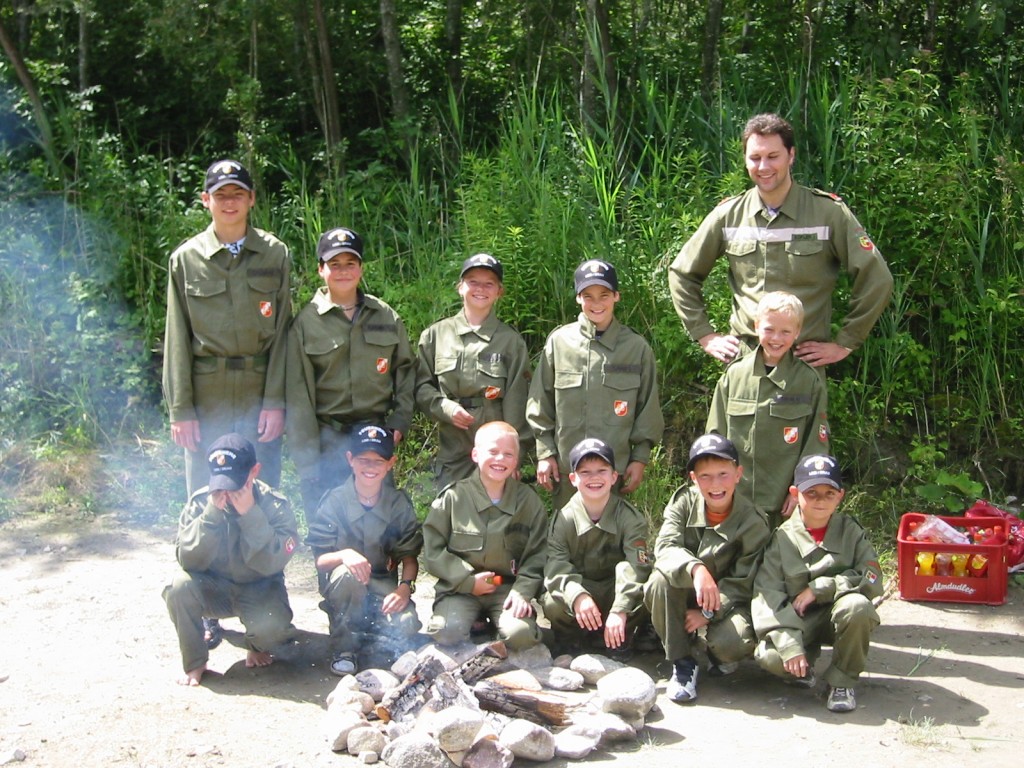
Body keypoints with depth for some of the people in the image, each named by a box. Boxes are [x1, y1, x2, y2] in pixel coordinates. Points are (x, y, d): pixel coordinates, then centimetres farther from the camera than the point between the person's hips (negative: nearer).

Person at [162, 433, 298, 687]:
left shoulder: (275, 505, -17)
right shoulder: (200, 501, -13)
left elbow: (271, 564, -28)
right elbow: (188, 560, -22)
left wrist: (250, 514, -34)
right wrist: (213, 513, -31)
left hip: (259, 590, -1)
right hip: (215, 589, 2)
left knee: (270, 627, -32)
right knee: (179, 586, -30)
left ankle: (258, 647, 8)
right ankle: (194, 662, -7)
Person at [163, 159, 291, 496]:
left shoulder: (275, 254, 4)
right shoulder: (185, 259, 3)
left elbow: (282, 332, 2)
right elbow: (177, 340, 2)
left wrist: (275, 401, -5)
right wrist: (180, 410, -3)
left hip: (260, 396, 0)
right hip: (206, 399, 0)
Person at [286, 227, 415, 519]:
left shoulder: (386, 317, 7)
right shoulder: (305, 323, -2)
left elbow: (405, 369, 15)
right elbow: (298, 394, -3)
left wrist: (399, 423, 2)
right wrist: (306, 459, -7)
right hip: (327, 440, -3)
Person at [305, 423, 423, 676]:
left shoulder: (399, 503, -2)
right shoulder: (335, 500, -9)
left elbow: (409, 556, 1)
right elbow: (320, 560, -10)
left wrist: (405, 586, -19)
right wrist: (344, 555, -32)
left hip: (382, 588, 2)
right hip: (341, 589, -2)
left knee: (406, 625, -27)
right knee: (347, 573, -36)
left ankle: (364, 634, 8)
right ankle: (343, 646, -13)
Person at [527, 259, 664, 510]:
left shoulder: (637, 347, 2)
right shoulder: (559, 342, 2)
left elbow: (648, 410, 7)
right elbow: (540, 405, 7)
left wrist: (640, 458, 5)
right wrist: (545, 453, 3)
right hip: (565, 468, 1)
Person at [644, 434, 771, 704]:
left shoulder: (753, 523, -14)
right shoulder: (684, 501, -11)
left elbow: (741, 582, -12)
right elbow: (666, 546, -25)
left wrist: (708, 612, -25)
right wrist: (696, 568, -46)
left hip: (727, 601, -2)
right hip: (684, 595, 2)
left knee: (733, 642, -34)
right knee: (660, 580, -32)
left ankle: (723, 656, 8)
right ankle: (682, 662, -15)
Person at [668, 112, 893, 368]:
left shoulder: (829, 212, -3)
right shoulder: (728, 215, 5)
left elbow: (876, 279, -2)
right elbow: (682, 274, 16)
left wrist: (845, 343, -2)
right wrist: (705, 335, 10)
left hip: (805, 360, -2)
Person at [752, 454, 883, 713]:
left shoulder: (850, 531, -1)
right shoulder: (782, 538, -5)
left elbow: (872, 580, -12)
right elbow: (767, 594, -14)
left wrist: (820, 588, -21)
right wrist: (789, 645, -26)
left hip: (841, 618, 1)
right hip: (796, 622, -1)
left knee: (856, 605, -35)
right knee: (769, 656, -32)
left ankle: (842, 681, -10)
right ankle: (804, 666, 7)